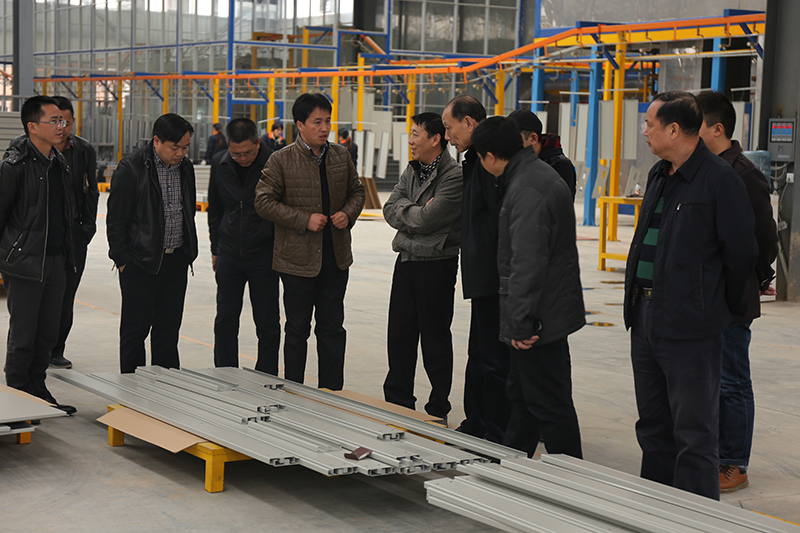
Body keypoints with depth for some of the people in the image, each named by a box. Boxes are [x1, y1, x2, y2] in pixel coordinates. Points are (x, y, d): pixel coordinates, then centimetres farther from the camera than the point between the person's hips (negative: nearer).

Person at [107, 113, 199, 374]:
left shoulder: (185, 167, 8)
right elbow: (116, 219, -8)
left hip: (176, 261, 5)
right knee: (135, 328, 3)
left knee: (169, 329, 11)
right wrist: (122, 259, -9)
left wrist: (189, 252, 14)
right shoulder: (131, 169, -11)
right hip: (140, 262, -5)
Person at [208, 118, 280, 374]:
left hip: (264, 255, -3)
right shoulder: (219, 165, 1)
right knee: (225, 320, 7)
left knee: (267, 324, 4)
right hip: (229, 254, 4)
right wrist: (215, 249, 15)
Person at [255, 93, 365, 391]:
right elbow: (264, 201, -9)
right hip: (299, 260, -4)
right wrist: (305, 219, -16)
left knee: (332, 328, 10)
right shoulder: (281, 161, -7)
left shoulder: (340, 156, 7)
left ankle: (331, 392, 19)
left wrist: (348, 213, -3)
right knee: (297, 329, 7)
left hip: (336, 258, 4)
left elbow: (357, 191, 19)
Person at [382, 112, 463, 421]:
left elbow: (426, 220, -20)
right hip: (406, 260, 7)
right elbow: (390, 211, 4)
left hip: (436, 265, -7)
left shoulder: (455, 176, -15)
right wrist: (416, 211, -11)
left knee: (435, 338, 2)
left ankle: (438, 409, 14)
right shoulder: (412, 170, 12)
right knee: (399, 335, 12)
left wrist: (403, 210, -4)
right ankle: (398, 402, 24)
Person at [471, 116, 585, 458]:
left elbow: (528, 262, -26)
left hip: (540, 317, -11)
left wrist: (521, 322, -24)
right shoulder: (537, 174, 14)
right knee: (522, 396, 20)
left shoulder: (528, 190, -20)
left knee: (549, 403, -3)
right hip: (550, 312, 11)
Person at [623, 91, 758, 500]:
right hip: (646, 320, 9)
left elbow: (742, 252, -10)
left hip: (691, 328, -9)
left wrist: (719, 305, 0)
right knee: (654, 430, 17)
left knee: (694, 436, -2)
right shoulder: (659, 176, 13)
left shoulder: (719, 179, -13)